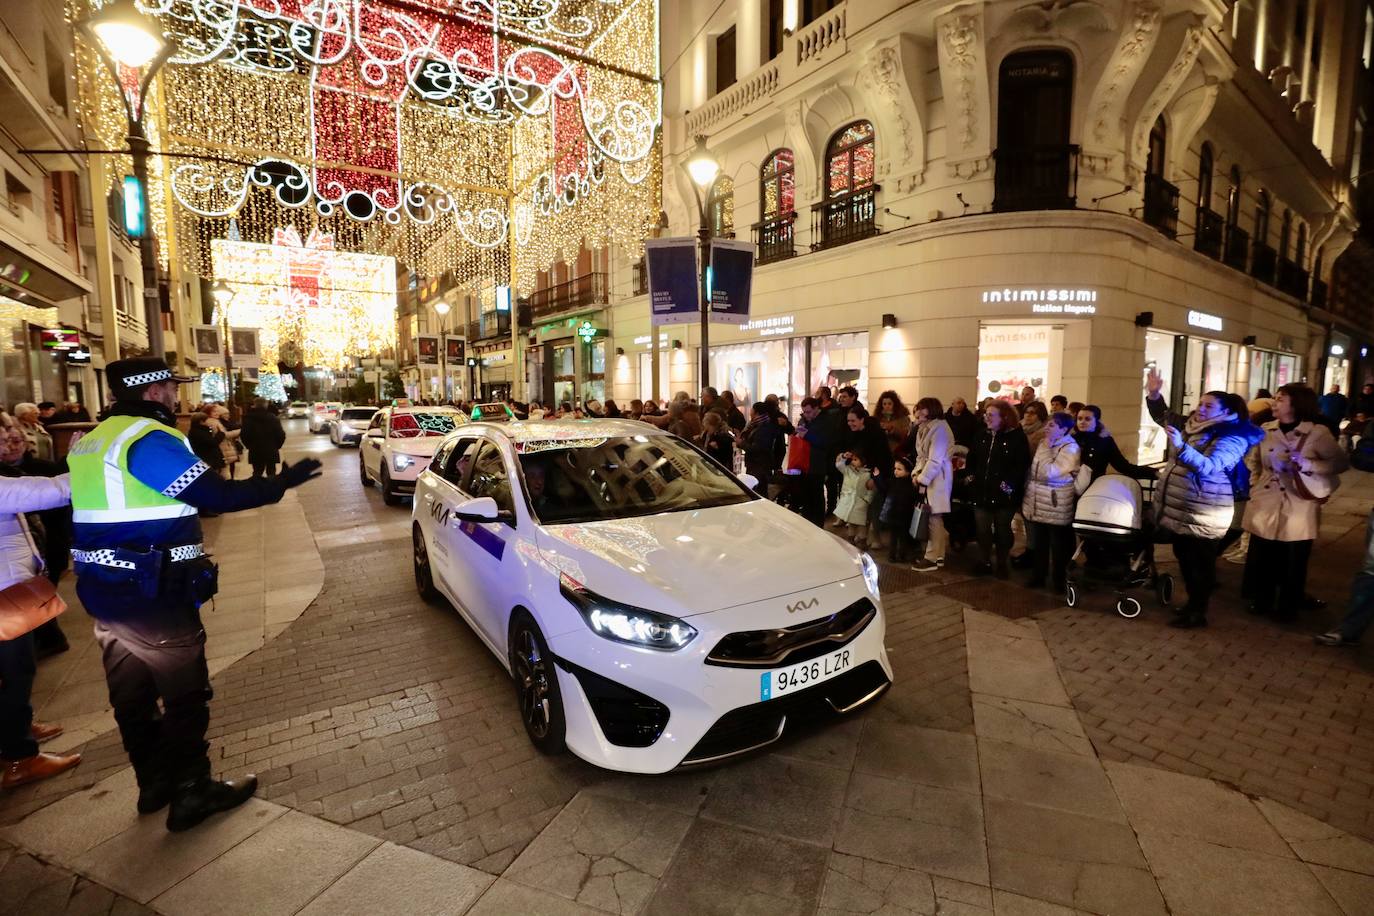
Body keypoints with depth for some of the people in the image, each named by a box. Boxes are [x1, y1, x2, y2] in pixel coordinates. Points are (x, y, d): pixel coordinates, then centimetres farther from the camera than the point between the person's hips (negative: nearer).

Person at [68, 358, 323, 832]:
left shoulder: (93, 442, 12)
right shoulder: (149, 438, -19)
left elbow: (103, 509, 20)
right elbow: (215, 495, -24)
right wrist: (283, 481, -17)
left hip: (104, 593, 10)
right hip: (151, 597, -10)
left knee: (132, 695, 19)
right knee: (184, 695, 3)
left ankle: (154, 783, 33)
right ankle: (191, 793, 14)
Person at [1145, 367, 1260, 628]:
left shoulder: (1231, 437, -15)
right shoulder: (1190, 425, 8)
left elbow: (1208, 466, -29)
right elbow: (1163, 415, 17)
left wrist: (1180, 446, -44)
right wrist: (1154, 393, -2)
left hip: (1203, 514, -8)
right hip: (1179, 507, 8)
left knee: (1201, 562, 1)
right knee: (1183, 557, 16)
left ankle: (1198, 612, 11)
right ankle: (1192, 602, 30)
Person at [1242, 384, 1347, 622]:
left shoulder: (1317, 432, -7)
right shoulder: (1264, 430, 4)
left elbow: (1341, 462, -5)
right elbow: (1254, 462, 16)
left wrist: (1307, 464, -19)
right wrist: (1255, 487, 6)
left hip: (1298, 510, -3)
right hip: (1265, 506, 3)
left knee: (1293, 563, 7)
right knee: (1260, 559, 9)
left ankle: (1288, 608, 25)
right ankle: (1261, 602, 27)